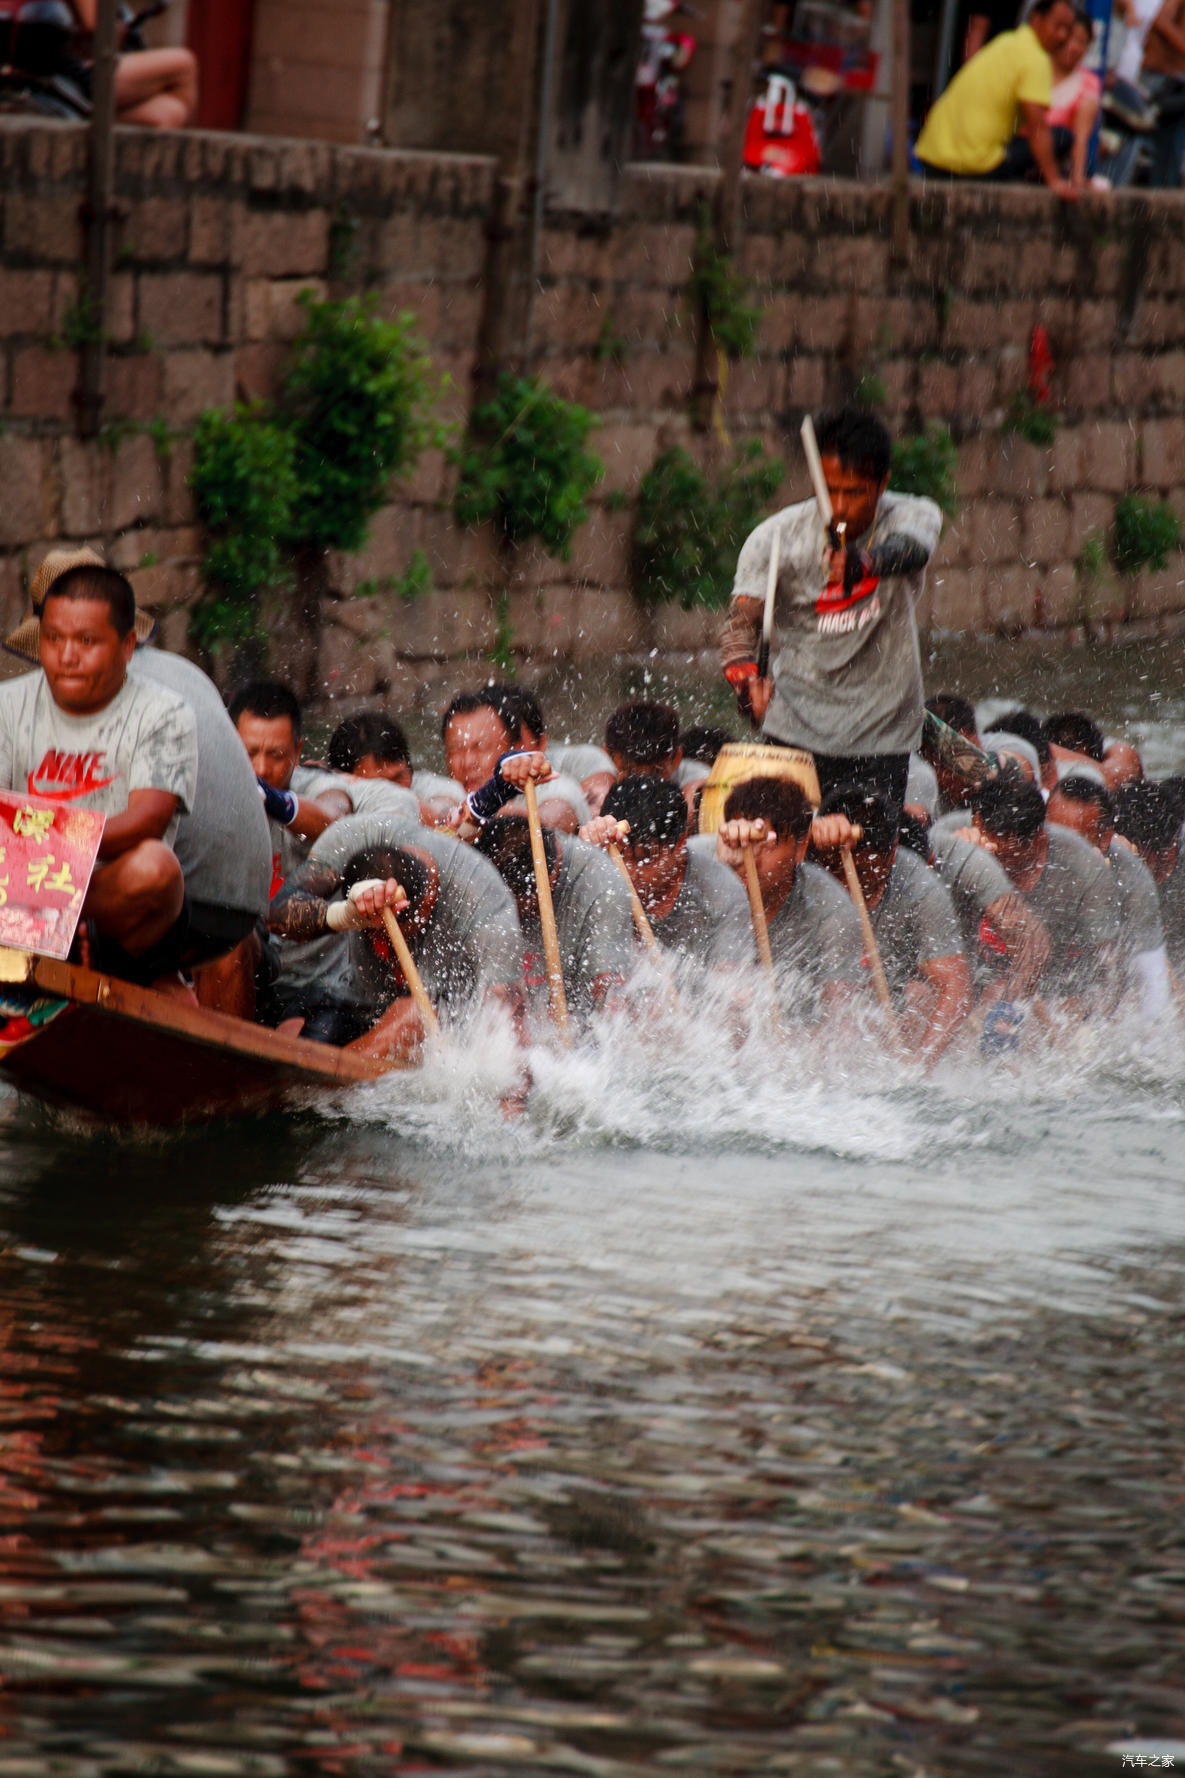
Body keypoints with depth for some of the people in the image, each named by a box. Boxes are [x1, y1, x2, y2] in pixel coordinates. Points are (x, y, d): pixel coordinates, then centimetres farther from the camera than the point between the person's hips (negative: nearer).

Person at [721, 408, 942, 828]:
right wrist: (742, 673, -39)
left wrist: (863, 563, -53)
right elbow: (742, 619, -17)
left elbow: (912, 552, -30)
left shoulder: (914, 516, -6)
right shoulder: (777, 537, -7)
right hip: (796, 731, 0)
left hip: (882, 736, 0)